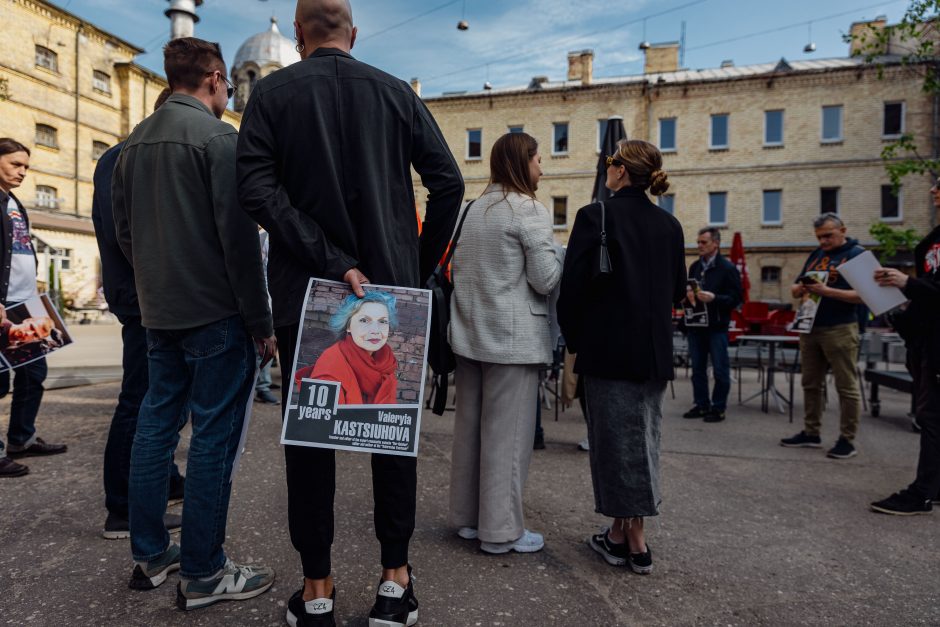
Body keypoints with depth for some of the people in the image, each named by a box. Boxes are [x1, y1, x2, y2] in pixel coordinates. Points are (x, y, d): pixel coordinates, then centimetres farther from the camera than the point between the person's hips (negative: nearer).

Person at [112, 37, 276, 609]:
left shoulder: (134, 143, 13)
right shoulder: (218, 137, -11)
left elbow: (123, 230, 16)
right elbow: (239, 237, -16)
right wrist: (261, 320, -13)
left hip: (159, 313, 8)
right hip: (215, 314, -8)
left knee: (156, 424, 14)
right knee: (214, 438, -1)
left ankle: (150, 555, 25)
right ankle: (203, 574, 9)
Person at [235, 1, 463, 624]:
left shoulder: (272, 92, 3)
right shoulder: (397, 92, 7)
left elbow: (258, 190, -11)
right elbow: (449, 183, 0)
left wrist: (330, 263, -14)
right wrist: (421, 267, 5)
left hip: (304, 293, -1)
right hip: (393, 291, 1)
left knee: (309, 435, 8)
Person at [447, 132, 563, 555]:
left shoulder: (473, 209, 12)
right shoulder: (530, 211, -10)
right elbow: (545, 280, -13)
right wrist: (558, 254, 5)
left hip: (470, 333, 8)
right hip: (513, 337, -7)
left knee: (470, 427, 13)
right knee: (507, 434, 1)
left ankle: (467, 517, 25)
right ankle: (501, 530, 11)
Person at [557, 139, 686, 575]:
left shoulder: (595, 216, -10)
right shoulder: (669, 225, 6)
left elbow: (573, 283, -12)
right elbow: (678, 290, 12)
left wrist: (573, 340, 0)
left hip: (608, 348, -5)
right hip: (655, 351, 5)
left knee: (613, 437, 6)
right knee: (645, 438, 13)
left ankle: (619, 535, 17)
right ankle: (635, 539, 22)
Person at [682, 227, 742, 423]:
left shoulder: (727, 268, -6)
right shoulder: (695, 266, 12)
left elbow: (736, 298, -10)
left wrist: (713, 298, -23)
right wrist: (687, 295, -2)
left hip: (717, 326, -6)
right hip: (695, 325, 6)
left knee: (720, 370, 2)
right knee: (697, 368, 11)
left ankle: (718, 407, 12)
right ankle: (701, 405, 21)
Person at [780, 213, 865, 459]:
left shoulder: (857, 254, -5)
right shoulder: (815, 255, 15)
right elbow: (795, 289, 16)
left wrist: (827, 291, -23)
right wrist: (800, 288, -7)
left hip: (840, 330, -7)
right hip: (810, 328, 7)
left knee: (846, 387, 0)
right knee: (811, 384, 12)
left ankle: (847, 440, 7)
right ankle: (811, 433, 21)